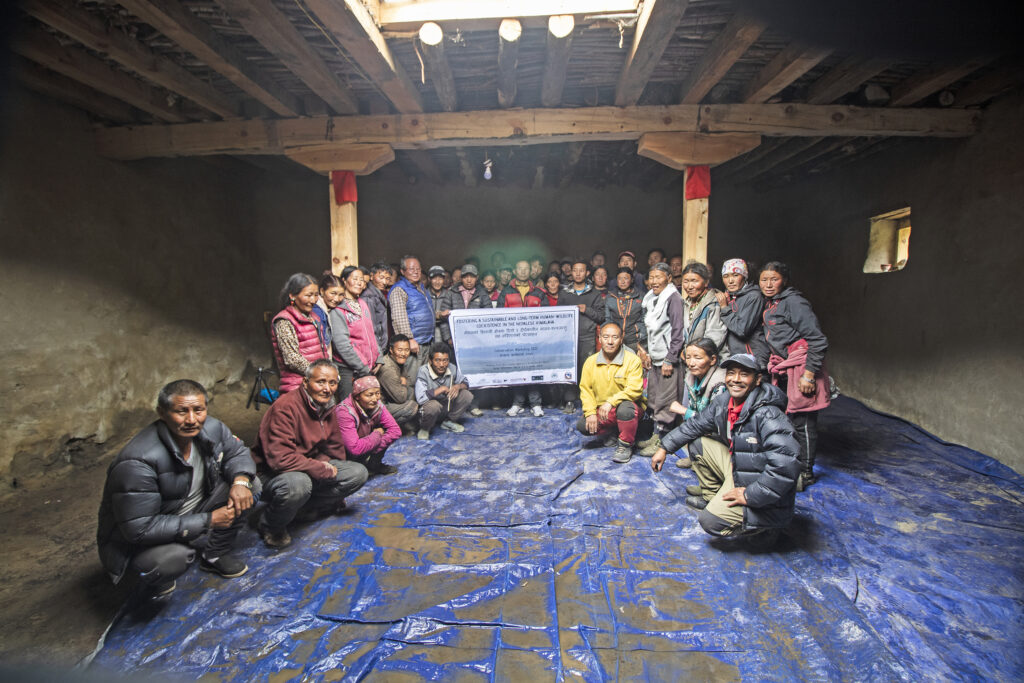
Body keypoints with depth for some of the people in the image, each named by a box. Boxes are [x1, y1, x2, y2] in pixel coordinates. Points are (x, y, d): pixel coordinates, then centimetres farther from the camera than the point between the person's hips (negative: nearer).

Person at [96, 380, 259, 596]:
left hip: (192, 511, 6)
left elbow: (237, 452, 3)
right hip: (136, 540, -6)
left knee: (250, 487, -10)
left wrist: (241, 480, -20)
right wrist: (208, 520, -29)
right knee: (172, 558, -37)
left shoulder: (211, 428, -15)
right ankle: (156, 581, 3)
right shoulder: (137, 462, -33)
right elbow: (139, 529, -30)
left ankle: (216, 555, 10)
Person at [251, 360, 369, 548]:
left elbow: (335, 449, 14)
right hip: (271, 475, -7)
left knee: (358, 473, -9)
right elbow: (279, 459, -30)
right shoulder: (285, 408, -24)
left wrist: (323, 463, -4)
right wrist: (322, 469, -22)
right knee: (297, 484, -40)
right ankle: (270, 527, -8)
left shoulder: (328, 408, 2)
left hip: (311, 469, 7)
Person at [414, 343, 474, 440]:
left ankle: (449, 422, 9)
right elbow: (420, 398, -35)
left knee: (467, 395, -13)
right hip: (429, 410, -5)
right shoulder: (423, 372, -24)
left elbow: (465, 383, 6)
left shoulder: (452, 369, -9)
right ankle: (424, 428, -5)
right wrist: (442, 389, -28)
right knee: (433, 405, -38)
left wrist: (458, 386, -19)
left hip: (447, 408, 6)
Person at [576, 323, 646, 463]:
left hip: (628, 407, -4)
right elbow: (585, 388, 2)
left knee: (625, 408, -38)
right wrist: (590, 413, -11)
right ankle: (614, 433, 13)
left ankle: (625, 445, -9)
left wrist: (611, 402, -32)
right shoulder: (591, 361, 1)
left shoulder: (633, 360, -12)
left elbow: (634, 390, -21)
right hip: (602, 410, 4)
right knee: (582, 425, -17)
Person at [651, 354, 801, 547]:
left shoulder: (767, 414, -28)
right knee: (697, 442, 6)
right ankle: (711, 498, 21)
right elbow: (695, 425, 11)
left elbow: (786, 466, -34)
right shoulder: (723, 402, -3)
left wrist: (750, 495, -27)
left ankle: (765, 527, 5)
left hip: (761, 487, -8)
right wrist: (665, 448, 8)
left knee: (710, 521, -19)